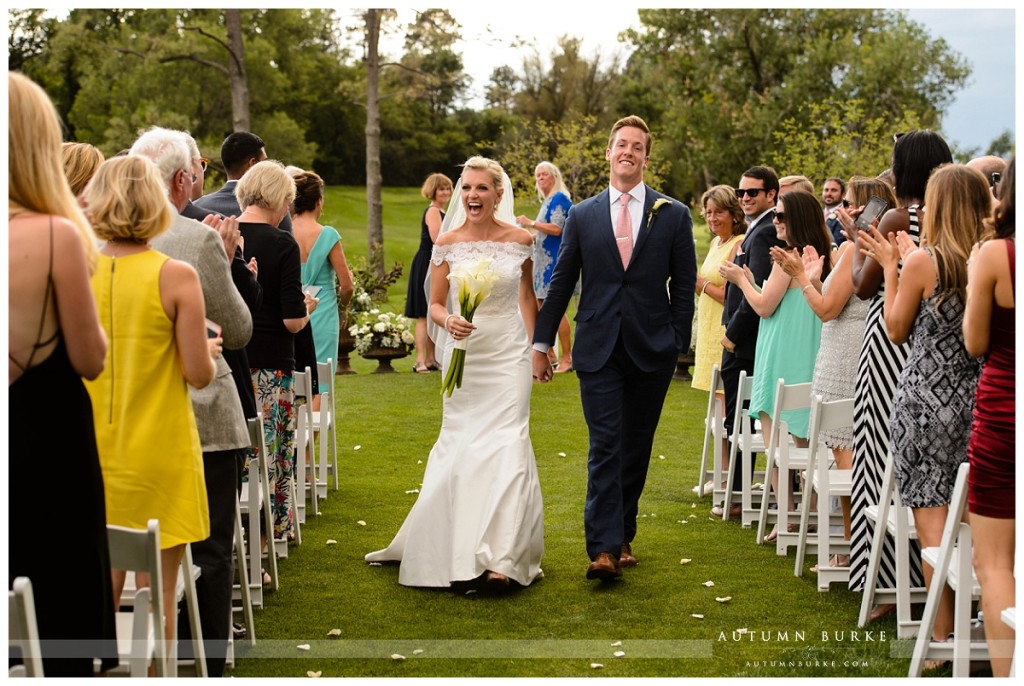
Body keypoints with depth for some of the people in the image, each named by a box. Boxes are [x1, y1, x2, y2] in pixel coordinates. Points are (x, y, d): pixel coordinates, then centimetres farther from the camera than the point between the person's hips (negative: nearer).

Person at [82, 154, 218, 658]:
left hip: (95, 454, 4)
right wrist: (208, 350, 10)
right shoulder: (176, 277, -12)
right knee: (156, 592, 5)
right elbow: (199, 374, -11)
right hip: (159, 455, -4)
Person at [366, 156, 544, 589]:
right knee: (461, 448, 5)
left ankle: (502, 557, -5)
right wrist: (449, 321, -18)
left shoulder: (521, 240, -1)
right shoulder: (447, 243, -1)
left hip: (508, 356, -1)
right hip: (464, 355, 1)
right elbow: (434, 304, 4)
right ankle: (461, 546, 24)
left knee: (507, 447, -8)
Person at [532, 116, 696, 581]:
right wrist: (541, 342, 7)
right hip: (598, 348, 0)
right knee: (605, 446, -7)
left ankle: (622, 536, 23)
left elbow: (684, 286, 5)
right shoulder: (582, 216, 7)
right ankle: (604, 548, -11)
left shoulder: (673, 215, 4)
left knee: (636, 447, 9)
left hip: (651, 350, 1)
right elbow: (560, 284, 9)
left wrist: (677, 343, -3)